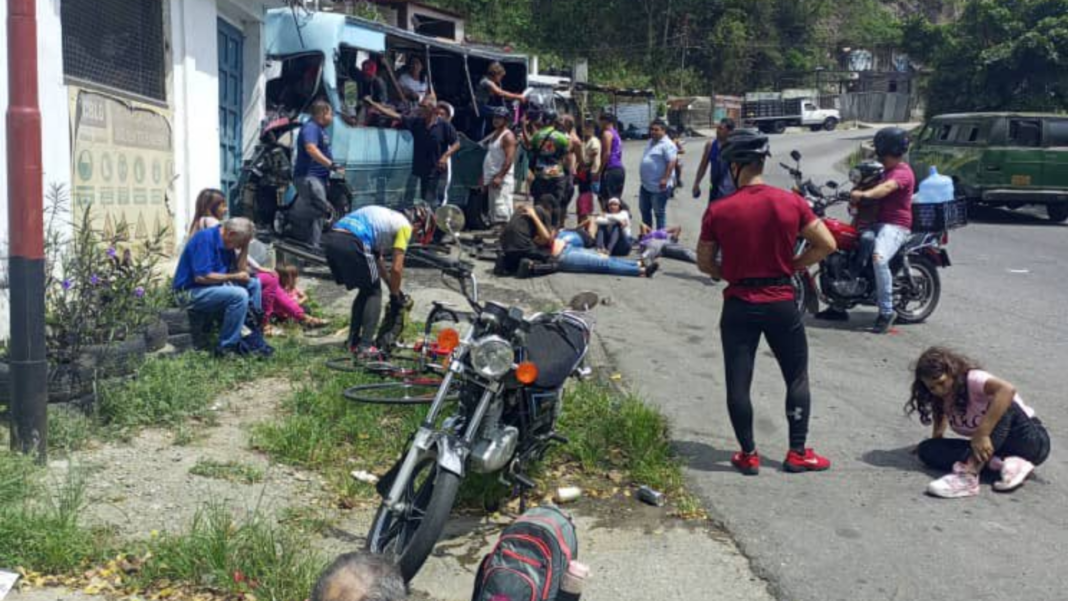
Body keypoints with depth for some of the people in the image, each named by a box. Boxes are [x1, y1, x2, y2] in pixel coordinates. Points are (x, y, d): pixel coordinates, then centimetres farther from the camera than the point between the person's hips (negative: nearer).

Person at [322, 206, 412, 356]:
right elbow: (397, 268, 7)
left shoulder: (383, 218, 34)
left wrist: (392, 287, 44)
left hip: (330, 240, 8)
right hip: (350, 244, -8)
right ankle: (365, 346, 4)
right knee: (374, 292, 11)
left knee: (365, 291, 23)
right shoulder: (404, 225, 11)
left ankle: (353, 342, 26)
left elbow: (377, 259, 39)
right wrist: (395, 296, 20)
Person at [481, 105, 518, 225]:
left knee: (502, 207, -15)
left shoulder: (508, 136, -9)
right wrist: (484, 176, 17)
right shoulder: (494, 134, 19)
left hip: (502, 178, -10)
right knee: (493, 209, 11)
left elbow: (509, 159, -18)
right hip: (492, 177, 10)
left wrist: (499, 176, -24)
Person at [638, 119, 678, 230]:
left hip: (659, 186, -10)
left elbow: (672, 162, -24)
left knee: (659, 213, -1)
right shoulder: (651, 142, 14)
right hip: (646, 184, 10)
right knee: (644, 209, 20)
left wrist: (665, 179, -30)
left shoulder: (667, 145, -16)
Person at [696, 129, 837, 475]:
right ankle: (798, 453, 18)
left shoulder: (718, 211, -7)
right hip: (781, 303, 1)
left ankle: (748, 455, 14)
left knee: (738, 382, 8)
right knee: (797, 378, 14)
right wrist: (793, 266, 7)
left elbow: (704, 263, 0)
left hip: (739, 306, -1)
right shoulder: (791, 203, -5)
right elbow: (827, 245, -3)